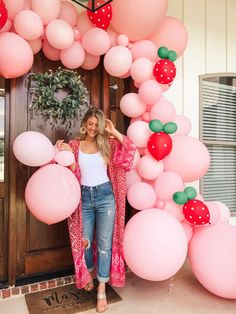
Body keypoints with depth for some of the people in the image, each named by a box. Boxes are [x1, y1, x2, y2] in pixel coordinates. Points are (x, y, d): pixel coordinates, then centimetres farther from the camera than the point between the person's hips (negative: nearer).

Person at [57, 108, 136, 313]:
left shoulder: (107, 143, 3)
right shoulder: (75, 145, 5)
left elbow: (130, 149, -10)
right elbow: (73, 174, 0)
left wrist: (113, 132, -10)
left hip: (105, 195, -1)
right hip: (84, 197, 2)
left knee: (104, 243, 4)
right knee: (85, 241, 14)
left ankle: (102, 291, 20)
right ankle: (88, 275, 43)